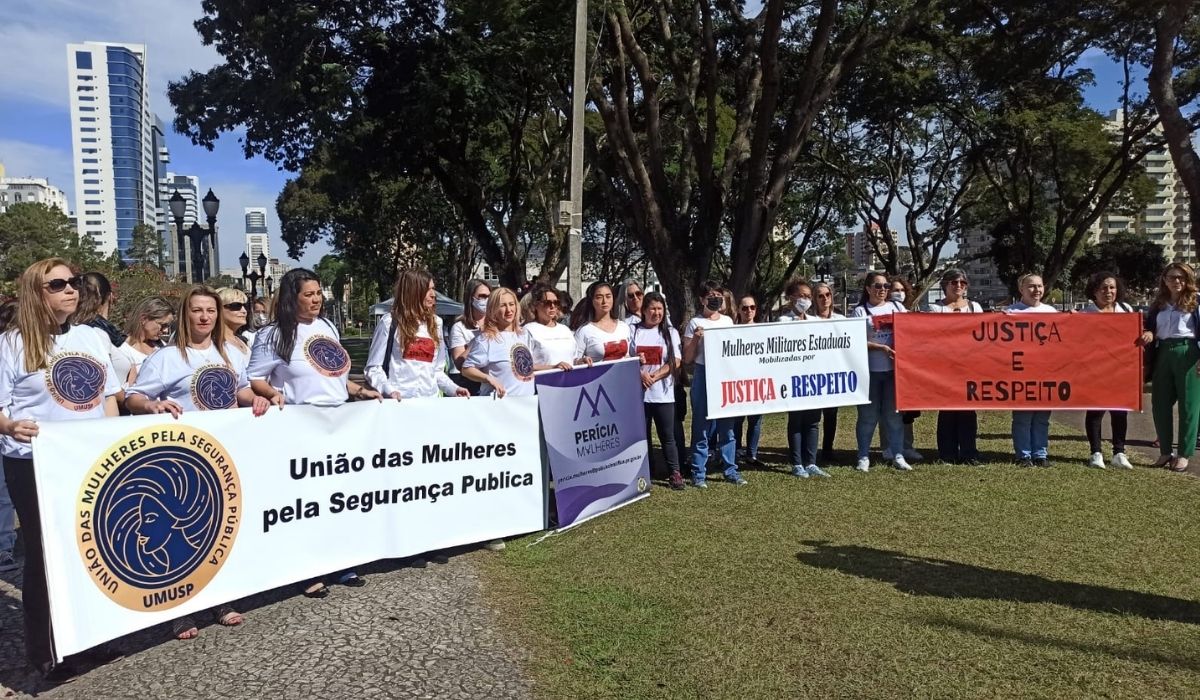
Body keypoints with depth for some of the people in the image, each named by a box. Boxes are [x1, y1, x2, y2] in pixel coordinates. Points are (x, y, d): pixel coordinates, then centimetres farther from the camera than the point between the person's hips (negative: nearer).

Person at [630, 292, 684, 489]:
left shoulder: (671, 333, 7)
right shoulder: (633, 331, 6)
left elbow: (675, 362, -1)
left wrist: (655, 377, -13)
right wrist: (641, 374, -16)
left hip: (663, 393, 0)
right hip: (638, 391, 0)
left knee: (667, 435, 3)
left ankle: (675, 473, 11)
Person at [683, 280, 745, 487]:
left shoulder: (728, 321, 12)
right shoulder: (695, 324, -1)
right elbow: (687, 358, -1)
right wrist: (695, 338, -15)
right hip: (703, 377, -4)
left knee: (727, 426, 8)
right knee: (702, 427, -2)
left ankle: (731, 470, 18)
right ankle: (699, 474, 5)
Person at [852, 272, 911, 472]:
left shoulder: (897, 307, 13)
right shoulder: (861, 311, 2)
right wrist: (882, 347, -15)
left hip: (893, 368, 3)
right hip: (869, 369, -3)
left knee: (894, 412, 7)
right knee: (868, 414, 2)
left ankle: (898, 455, 14)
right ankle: (864, 457, 10)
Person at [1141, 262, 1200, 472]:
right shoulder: (1157, 304, 15)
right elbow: (1149, 327, 17)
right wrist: (1148, 334, -8)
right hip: (1163, 354, 4)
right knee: (1160, 404, 5)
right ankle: (1165, 451, 16)